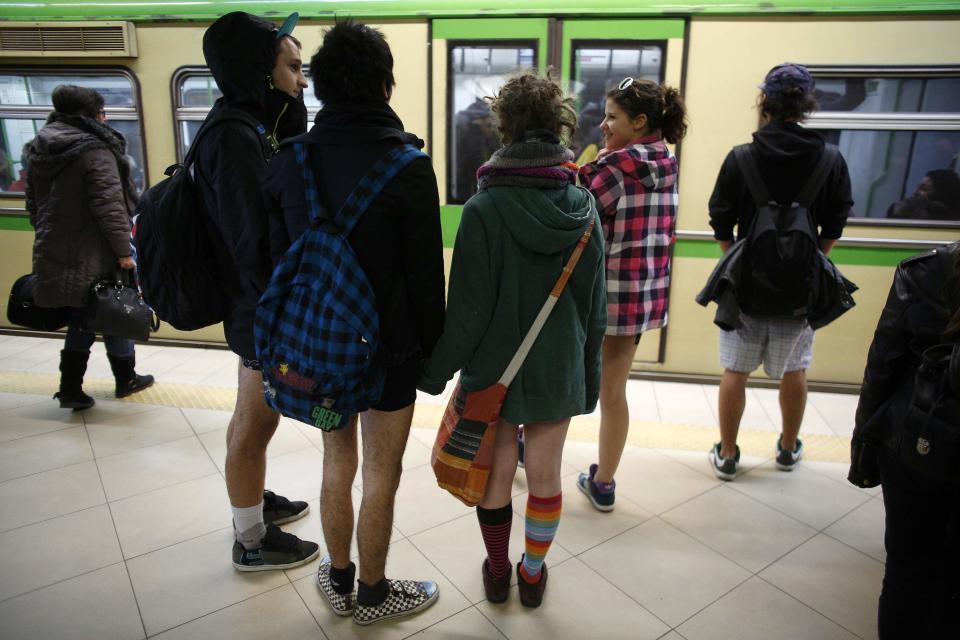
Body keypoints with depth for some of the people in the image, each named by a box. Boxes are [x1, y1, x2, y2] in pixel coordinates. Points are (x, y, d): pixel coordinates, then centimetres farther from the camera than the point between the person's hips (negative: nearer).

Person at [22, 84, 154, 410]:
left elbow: (34, 206, 18)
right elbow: (109, 206, -21)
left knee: (81, 316, 16)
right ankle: (126, 380, 24)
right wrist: (124, 250, -18)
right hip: (95, 255, -7)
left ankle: (71, 389, 15)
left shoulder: (38, 150, 12)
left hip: (54, 253, 7)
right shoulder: (94, 150, -14)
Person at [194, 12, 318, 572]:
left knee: (252, 420, 23)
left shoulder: (247, 128, 9)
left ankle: (254, 502, 44)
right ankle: (252, 542, 26)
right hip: (264, 312, -10)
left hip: (259, 307, 10)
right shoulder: (235, 138, -22)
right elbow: (256, 244, -24)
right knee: (255, 425, 6)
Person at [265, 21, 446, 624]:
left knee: (337, 465, 21)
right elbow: (426, 273, -12)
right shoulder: (407, 162, -15)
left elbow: (277, 257, 5)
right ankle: (373, 595, 31)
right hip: (388, 347, -4)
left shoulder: (290, 159, -2)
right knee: (380, 477, 12)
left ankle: (339, 581, 39)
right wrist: (432, 347, 1)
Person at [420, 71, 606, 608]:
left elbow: (468, 309, -16)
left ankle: (498, 573, 36)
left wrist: (437, 370, -2)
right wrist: (590, 375, 12)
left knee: (497, 475, 16)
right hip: (559, 371, 3)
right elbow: (595, 306, 0)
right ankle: (533, 575, 37)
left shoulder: (484, 208, -17)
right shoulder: (583, 207, -5)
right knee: (545, 476, 17)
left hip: (495, 369, -2)